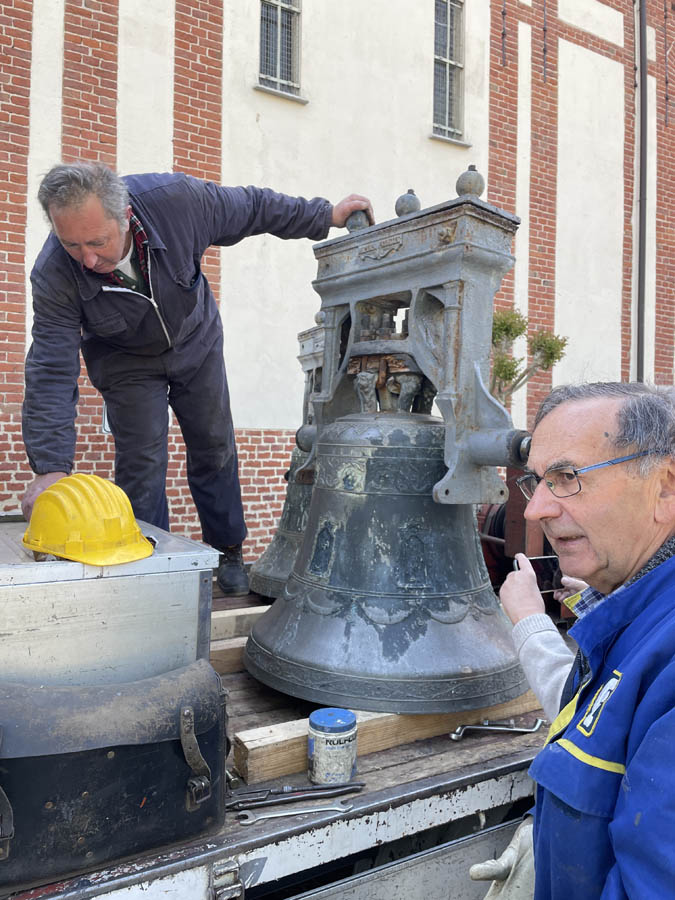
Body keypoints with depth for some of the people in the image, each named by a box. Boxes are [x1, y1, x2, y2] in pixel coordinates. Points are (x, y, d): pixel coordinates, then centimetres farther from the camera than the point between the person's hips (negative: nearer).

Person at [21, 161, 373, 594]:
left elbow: (253, 207, -16)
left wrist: (326, 216, -8)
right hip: (127, 361, -1)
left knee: (215, 450, 9)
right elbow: (52, 371, -33)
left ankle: (230, 552, 27)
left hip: (196, 342, 2)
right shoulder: (54, 275, -33)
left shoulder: (177, 199, -33)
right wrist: (51, 467, -42)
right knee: (141, 463, -8)